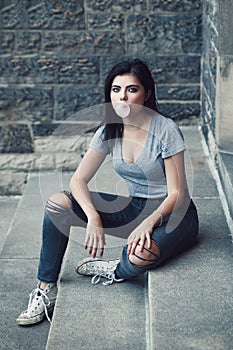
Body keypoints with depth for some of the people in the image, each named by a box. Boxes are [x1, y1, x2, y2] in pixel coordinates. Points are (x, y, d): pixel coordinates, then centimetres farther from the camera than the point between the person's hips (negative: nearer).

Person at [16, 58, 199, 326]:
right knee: (58, 203, -13)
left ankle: (117, 271, -1)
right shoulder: (109, 131, -2)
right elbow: (78, 180, -6)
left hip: (172, 214, -5)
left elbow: (177, 194, -17)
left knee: (140, 256, -40)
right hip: (136, 208, 6)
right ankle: (46, 290, -5)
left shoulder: (166, 130, -18)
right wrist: (93, 218, -24)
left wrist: (149, 222, -34)